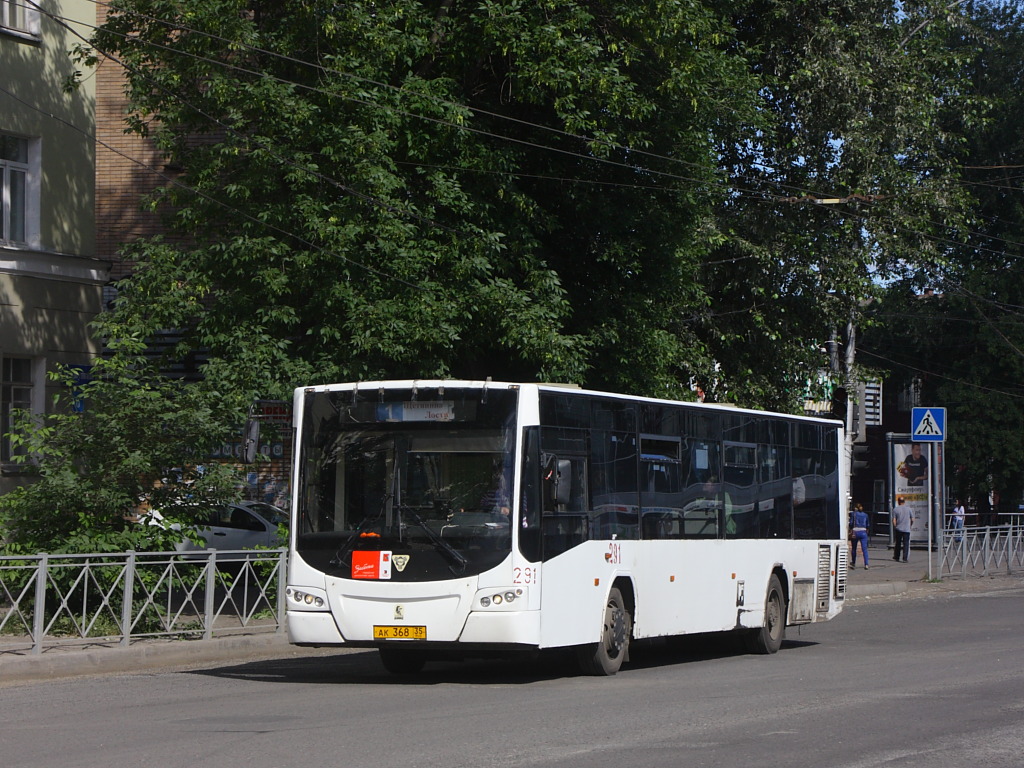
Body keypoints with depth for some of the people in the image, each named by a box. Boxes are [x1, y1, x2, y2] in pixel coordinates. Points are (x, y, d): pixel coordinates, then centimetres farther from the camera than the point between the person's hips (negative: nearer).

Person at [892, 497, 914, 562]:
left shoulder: (895, 509, -2)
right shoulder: (908, 509, 2)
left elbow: (894, 521, -6)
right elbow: (912, 519, 4)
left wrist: (895, 527, 5)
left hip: (898, 529, 0)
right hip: (907, 529, 0)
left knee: (897, 543, 14)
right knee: (906, 544, 0)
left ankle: (896, 557, 24)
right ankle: (905, 558, -7)